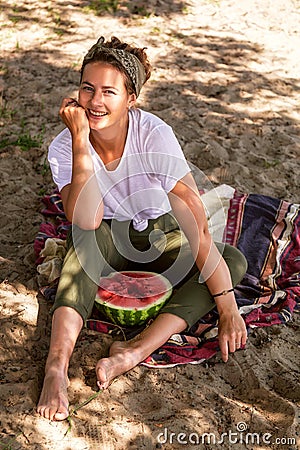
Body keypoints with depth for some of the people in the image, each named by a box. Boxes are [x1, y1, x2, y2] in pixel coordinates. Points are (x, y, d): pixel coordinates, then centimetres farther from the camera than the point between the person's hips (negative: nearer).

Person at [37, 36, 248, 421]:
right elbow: (87, 221, -32)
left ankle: (136, 350, -40)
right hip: (106, 240, 0)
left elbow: (195, 221, -29)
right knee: (86, 240, -36)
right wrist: (80, 140, -36)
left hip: (160, 235, 1)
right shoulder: (63, 147, -18)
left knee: (234, 262, -26)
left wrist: (227, 304, -32)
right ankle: (56, 364, -45)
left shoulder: (154, 135, -25)